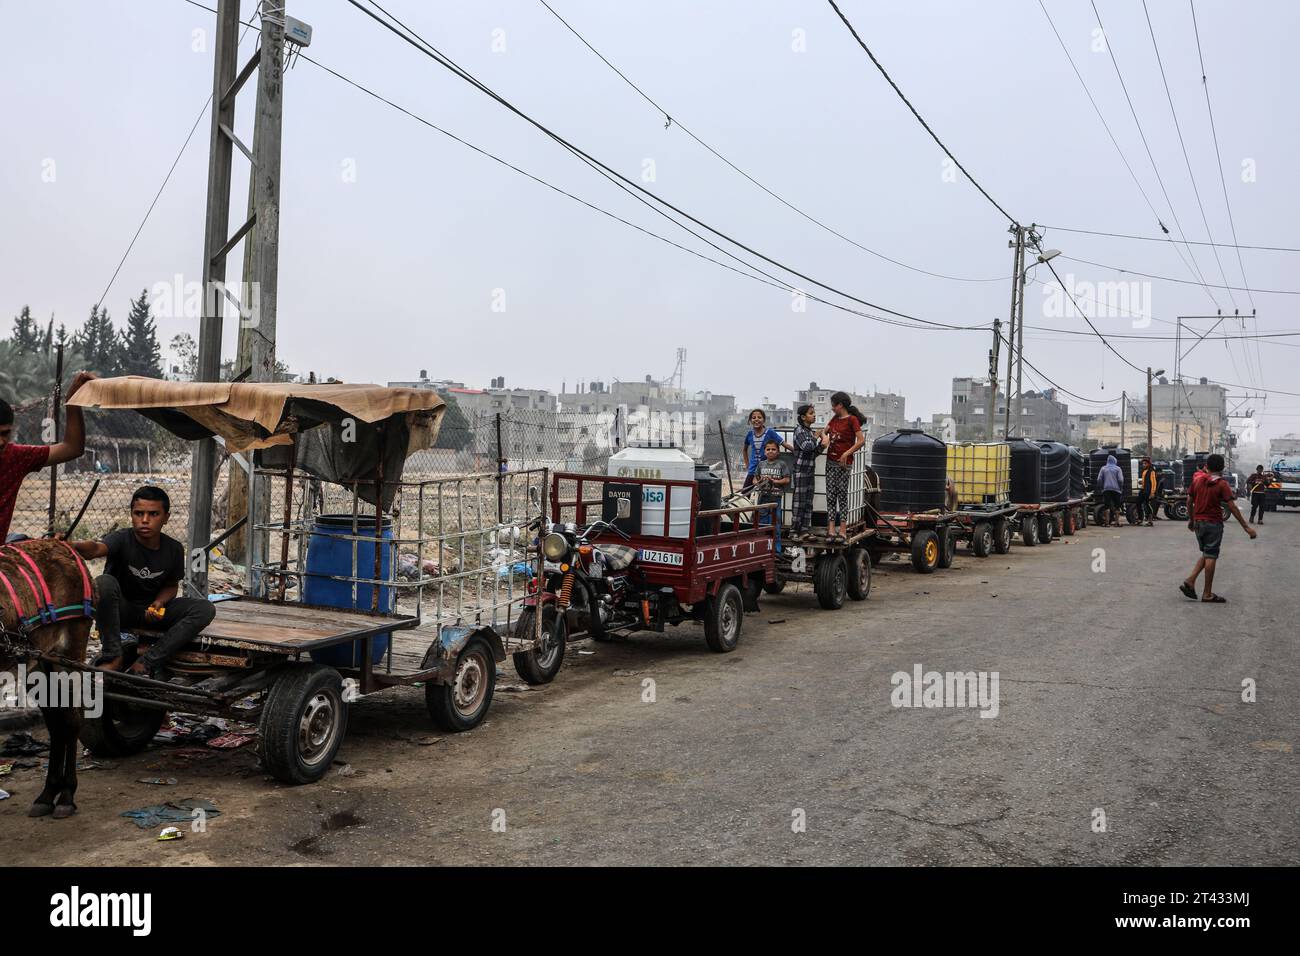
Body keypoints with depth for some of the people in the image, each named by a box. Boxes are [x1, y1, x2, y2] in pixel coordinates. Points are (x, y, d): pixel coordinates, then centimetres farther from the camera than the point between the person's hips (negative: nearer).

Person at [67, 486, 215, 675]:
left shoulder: (174, 549, -6)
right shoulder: (122, 539, -18)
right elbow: (96, 549, -41)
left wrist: (158, 603, -14)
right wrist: (73, 546, -65)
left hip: (151, 611, 3)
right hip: (120, 609, -3)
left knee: (205, 609, -19)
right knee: (103, 583, -35)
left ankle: (147, 663, -22)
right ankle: (113, 657, -23)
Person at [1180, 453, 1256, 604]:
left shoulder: (1197, 479, 2)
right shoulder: (1222, 484, -10)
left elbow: (1189, 502, 7)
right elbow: (1232, 507, -14)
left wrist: (1191, 520, 20)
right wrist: (1246, 527, -11)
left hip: (1198, 522, 5)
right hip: (1213, 523, -5)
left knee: (1206, 555, 19)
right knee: (1210, 557, 0)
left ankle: (1190, 582, 5)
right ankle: (1207, 594, 3)